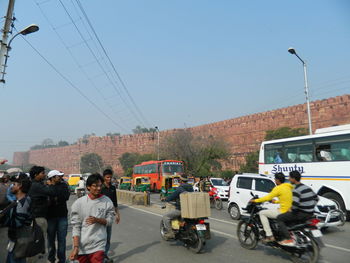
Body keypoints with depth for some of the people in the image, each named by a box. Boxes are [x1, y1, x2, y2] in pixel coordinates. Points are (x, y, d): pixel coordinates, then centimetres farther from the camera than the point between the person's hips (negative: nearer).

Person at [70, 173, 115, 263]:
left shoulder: (107, 202, -5)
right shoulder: (79, 203, -6)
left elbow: (110, 221, 3)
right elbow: (75, 226, -4)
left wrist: (97, 220, -16)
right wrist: (75, 247, -11)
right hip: (81, 246, 1)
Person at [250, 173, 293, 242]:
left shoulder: (278, 188, -14)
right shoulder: (288, 187, 12)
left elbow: (268, 197, -16)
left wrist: (255, 200, -7)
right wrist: (276, 201, 32)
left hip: (283, 212, -9)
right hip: (289, 211, 9)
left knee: (262, 213, -2)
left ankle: (269, 236, -6)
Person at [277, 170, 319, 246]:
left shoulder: (296, 190, -17)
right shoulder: (307, 187, 12)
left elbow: (295, 204, -26)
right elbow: (316, 198, 21)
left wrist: (292, 210, -7)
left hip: (302, 214, -10)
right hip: (310, 213, 10)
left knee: (279, 218, -8)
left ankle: (289, 240, -15)